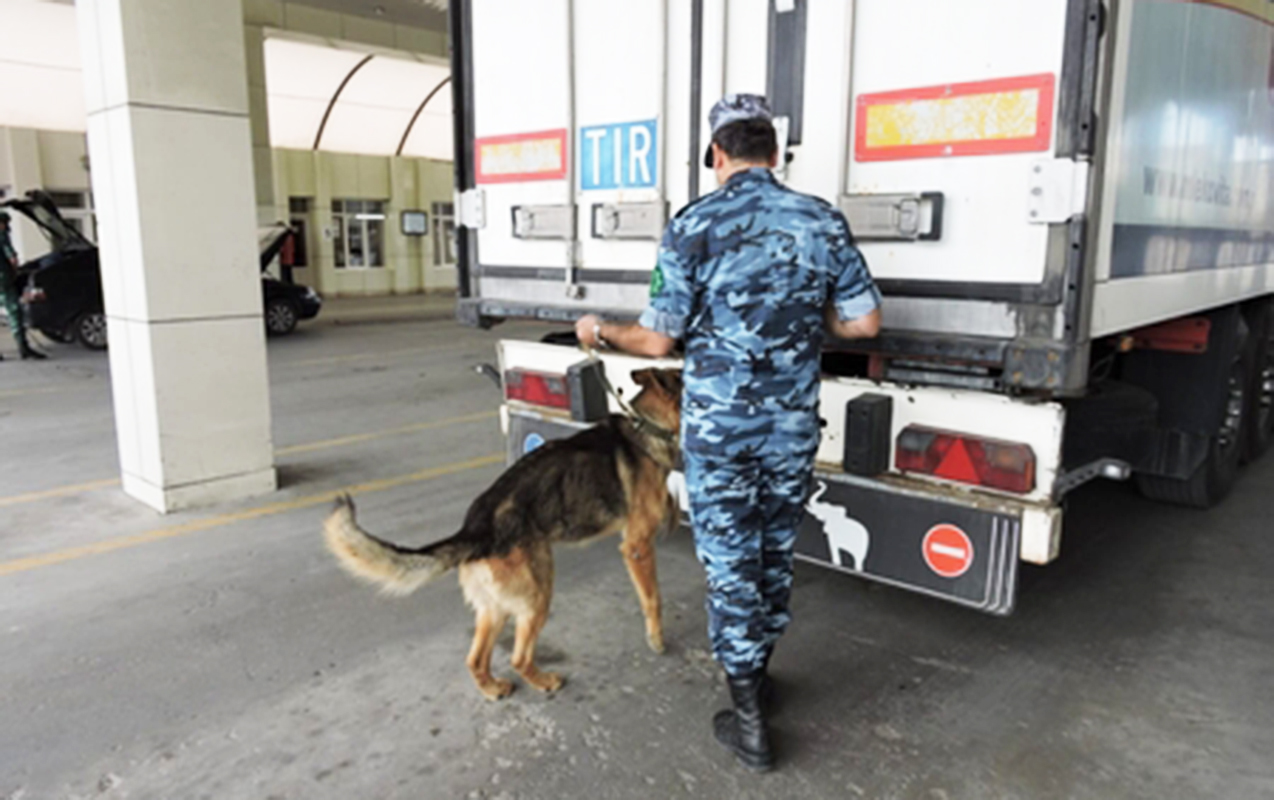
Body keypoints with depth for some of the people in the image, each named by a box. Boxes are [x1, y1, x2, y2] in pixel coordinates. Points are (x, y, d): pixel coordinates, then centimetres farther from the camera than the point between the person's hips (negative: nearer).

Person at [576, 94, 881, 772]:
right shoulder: (823, 222, -1)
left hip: (718, 425, -3)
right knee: (776, 554, 20)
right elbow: (864, 321, 2)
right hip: (793, 423, 4)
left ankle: (749, 721, 18)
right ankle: (757, 672, 41)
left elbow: (658, 340, -9)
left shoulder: (694, 226, -11)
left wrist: (601, 331, 10)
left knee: (730, 565, 7)